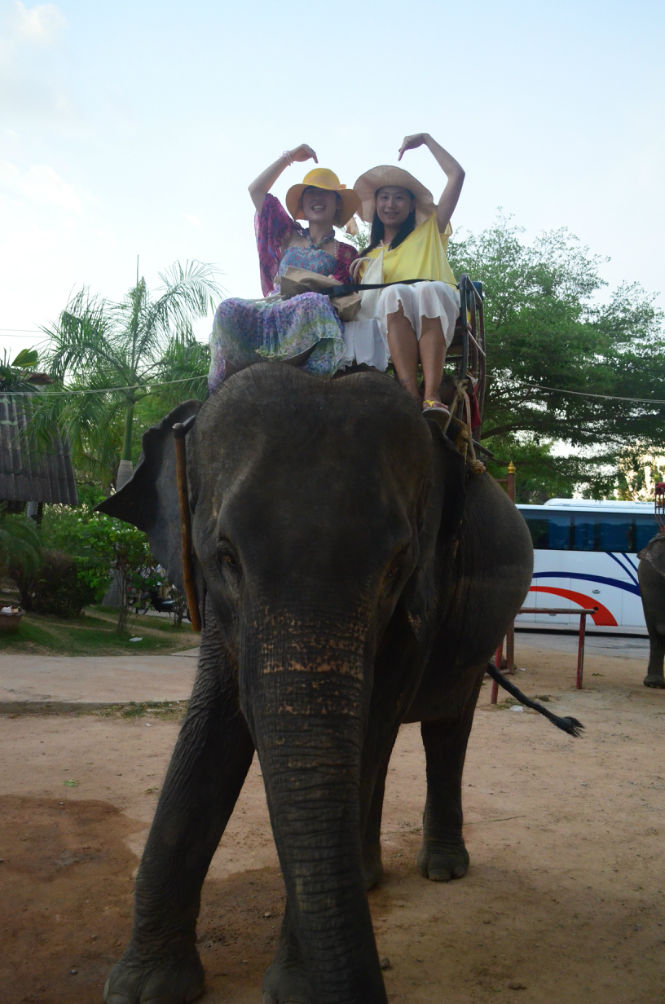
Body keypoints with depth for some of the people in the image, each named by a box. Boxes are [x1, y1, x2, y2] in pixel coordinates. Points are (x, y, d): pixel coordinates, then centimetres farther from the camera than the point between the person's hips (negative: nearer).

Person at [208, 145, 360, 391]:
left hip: (307, 324, -3)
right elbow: (256, 190, 29)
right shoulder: (290, 236, 27)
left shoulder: (345, 253, 18)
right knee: (229, 310, -29)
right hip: (271, 310, 3)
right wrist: (289, 157, 28)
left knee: (314, 302, -40)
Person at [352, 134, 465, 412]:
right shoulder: (369, 256, 34)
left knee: (428, 288, -38)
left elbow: (457, 175, 26)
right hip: (391, 320, 1)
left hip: (437, 313, 0)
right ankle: (410, 394, -52)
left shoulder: (430, 231, 31)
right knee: (395, 292, -36)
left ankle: (432, 395, -52)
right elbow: (360, 295, 22)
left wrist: (426, 139, 30)